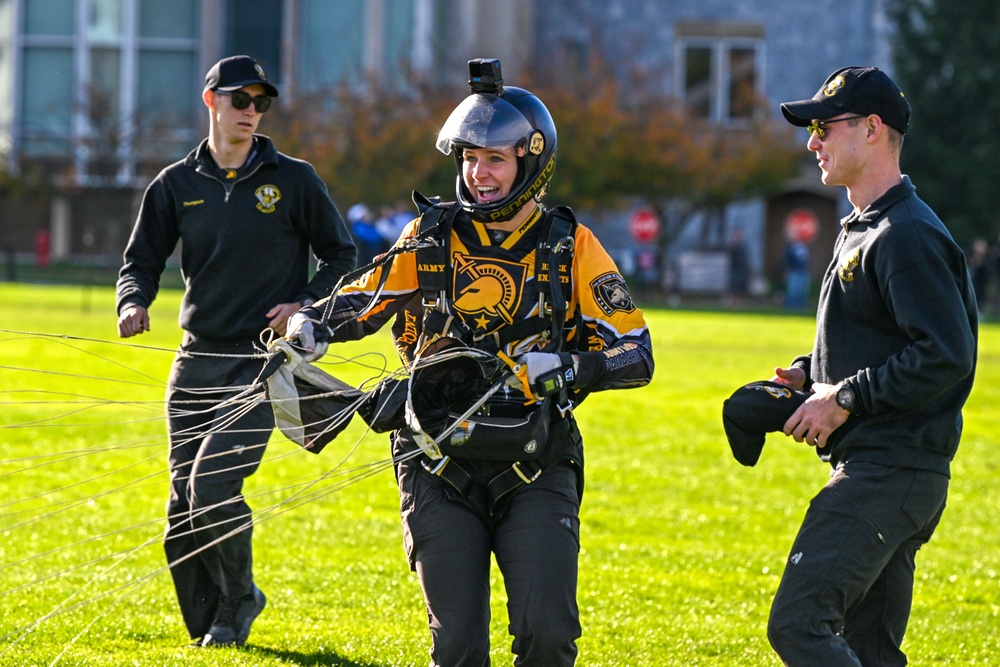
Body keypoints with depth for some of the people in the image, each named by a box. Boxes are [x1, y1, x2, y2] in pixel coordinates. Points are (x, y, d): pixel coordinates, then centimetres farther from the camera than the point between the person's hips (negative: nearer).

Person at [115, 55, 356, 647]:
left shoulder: (294, 180, 1)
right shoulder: (177, 184, 9)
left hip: (265, 359, -4)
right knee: (184, 502, 2)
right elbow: (143, 261, 13)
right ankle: (207, 630, 15)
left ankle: (238, 597, 5)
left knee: (213, 486, -19)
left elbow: (343, 256, 9)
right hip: (197, 359, 4)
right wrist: (134, 303, -9)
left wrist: (307, 306, -8)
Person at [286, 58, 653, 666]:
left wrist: (563, 369, -20)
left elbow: (635, 355, -1)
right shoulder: (432, 236, 5)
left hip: (535, 471, -1)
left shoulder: (569, 247, 1)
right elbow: (368, 299, 14)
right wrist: (314, 324, -7)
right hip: (442, 470, 1)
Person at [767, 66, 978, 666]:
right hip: (873, 473, 11)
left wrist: (845, 399, -19)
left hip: (892, 474, -11)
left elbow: (946, 354, -23)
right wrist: (808, 375, 13)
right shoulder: (861, 231, 19)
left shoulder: (908, 237, -15)